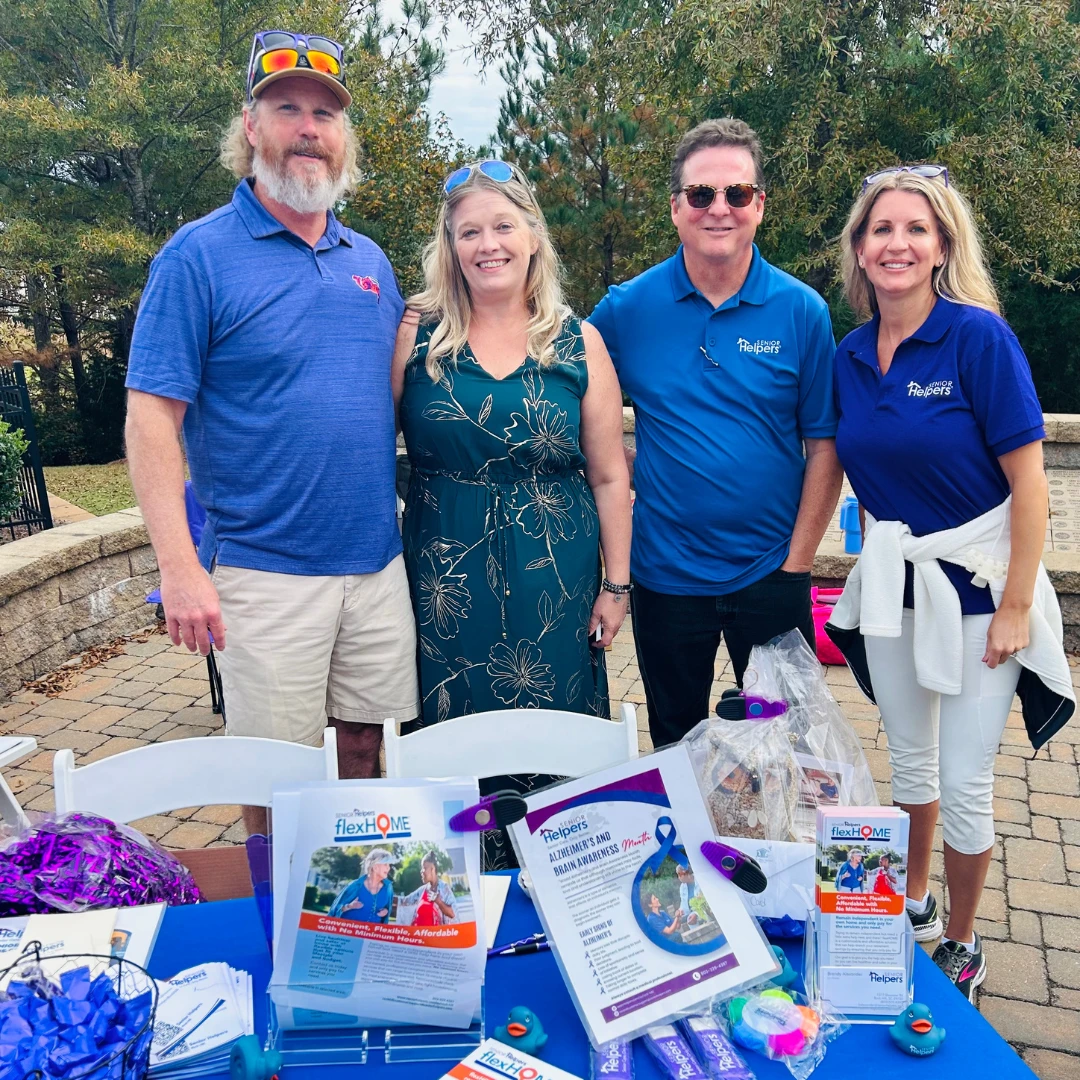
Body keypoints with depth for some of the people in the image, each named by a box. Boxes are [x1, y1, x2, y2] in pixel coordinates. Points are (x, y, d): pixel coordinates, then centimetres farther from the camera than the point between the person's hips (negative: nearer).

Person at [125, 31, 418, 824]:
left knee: (366, 746, 16)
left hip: (378, 561, 5)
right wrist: (181, 570, -16)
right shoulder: (200, 255, -6)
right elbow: (152, 415, -10)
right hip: (265, 572, -5)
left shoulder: (370, 260, 12)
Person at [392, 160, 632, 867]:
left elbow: (609, 477, 4)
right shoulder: (418, 334, 1)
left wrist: (616, 584, 2)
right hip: (446, 576, 0)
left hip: (554, 579, 0)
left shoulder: (579, 344, 1)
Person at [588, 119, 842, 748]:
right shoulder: (627, 308, -3)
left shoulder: (802, 311, -5)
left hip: (771, 573, 0)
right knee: (676, 749, 18)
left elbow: (825, 444, -3)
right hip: (666, 573, 1)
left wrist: (798, 560, -6)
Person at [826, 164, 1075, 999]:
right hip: (891, 582, 5)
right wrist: (874, 562, 11)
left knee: (965, 780, 2)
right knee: (910, 756, 19)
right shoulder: (851, 357, 2)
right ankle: (913, 907, 41)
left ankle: (962, 947, 26)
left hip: (976, 583, -5)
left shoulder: (979, 337, -14)